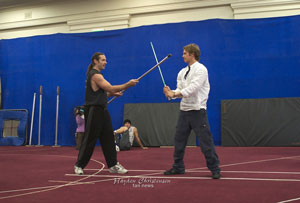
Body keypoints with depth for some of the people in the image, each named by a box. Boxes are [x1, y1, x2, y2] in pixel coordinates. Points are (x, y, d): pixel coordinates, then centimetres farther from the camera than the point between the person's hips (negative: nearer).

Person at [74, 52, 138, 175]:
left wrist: (113, 94, 7)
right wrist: (128, 84, -16)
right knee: (90, 140, -2)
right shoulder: (95, 75, -14)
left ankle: (113, 165, 11)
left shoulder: (96, 75, 18)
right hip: (94, 111, -10)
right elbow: (110, 88, -21)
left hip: (102, 110, 10)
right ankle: (79, 165, 11)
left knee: (108, 138, 7)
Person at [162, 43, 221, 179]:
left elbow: (193, 88, -21)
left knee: (205, 140, -5)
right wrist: (171, 93, -10)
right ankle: (178, 167, 23)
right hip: (184, 110, 8)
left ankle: (214, 169, 6)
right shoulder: (182, 72, 15)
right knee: (179, 140, 11)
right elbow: (180, 89, 11)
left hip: (197, 110, -7)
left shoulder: (200, 69, -9)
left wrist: (174, 94, -24)